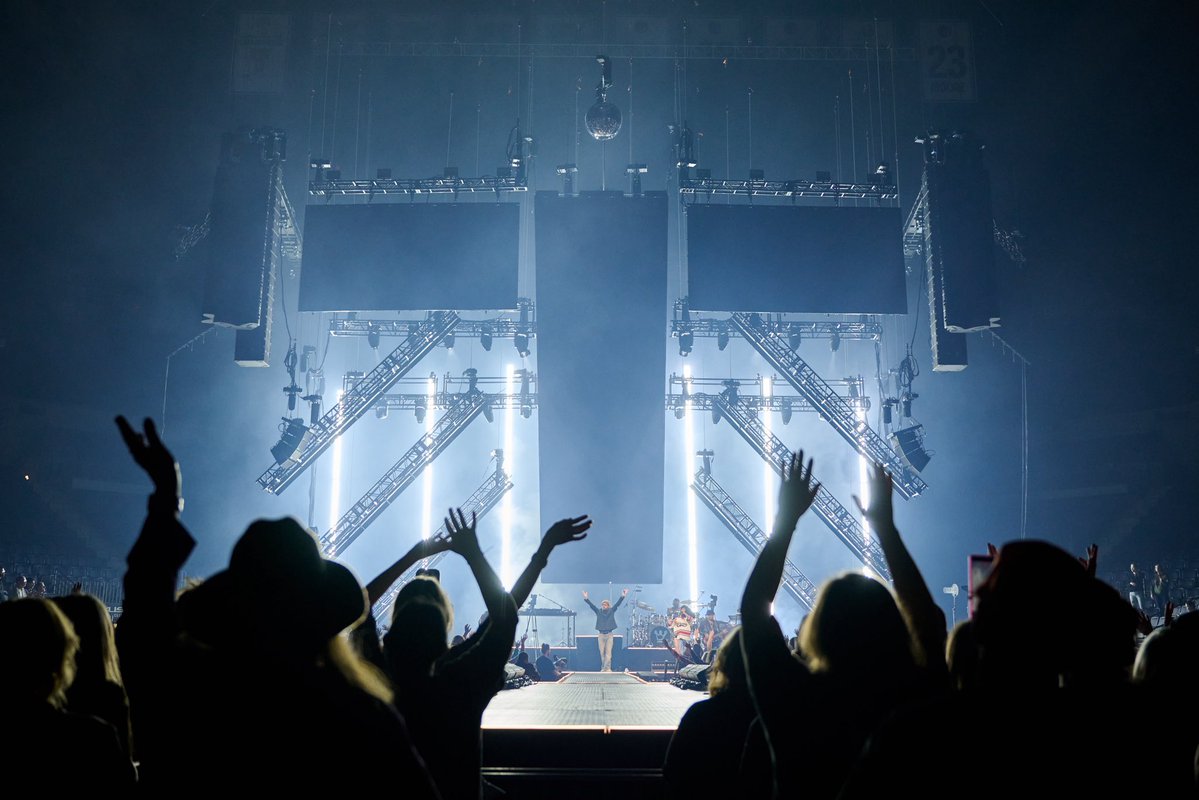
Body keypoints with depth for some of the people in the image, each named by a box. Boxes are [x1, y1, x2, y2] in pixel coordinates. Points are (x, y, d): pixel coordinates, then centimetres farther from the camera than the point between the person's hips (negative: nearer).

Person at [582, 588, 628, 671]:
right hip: (601, 634, 1)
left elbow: (617, 604, -6)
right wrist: (586, 599, -19)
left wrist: (622, 597, -19)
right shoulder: (598, 612, 5)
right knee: (602, 652, 4)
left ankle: (607, 668, -9)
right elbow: (592, 605, -5)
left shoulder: (611, 611, 4)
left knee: (608, 652, -6)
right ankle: (603, 668, 10)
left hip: (609, 634, -1)